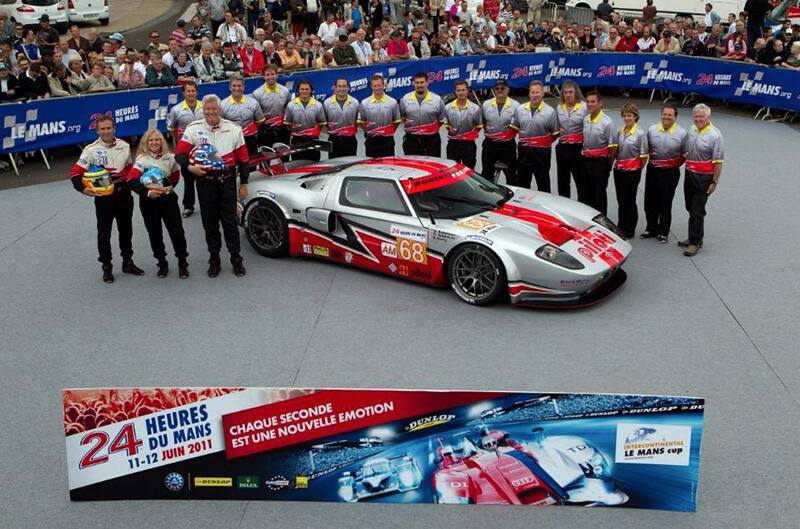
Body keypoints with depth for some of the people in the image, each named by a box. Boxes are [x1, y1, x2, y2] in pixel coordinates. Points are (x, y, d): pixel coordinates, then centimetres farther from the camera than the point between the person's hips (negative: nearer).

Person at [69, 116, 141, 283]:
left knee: (126, 230, 15)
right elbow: (75, 173, -14)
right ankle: (107, 267, 17)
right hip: (103, 196, -4)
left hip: (123, 193, 4)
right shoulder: (92, 150, -12)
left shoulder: (124, 146, 2)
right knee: (104, 232, 5)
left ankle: (128, 262, 30)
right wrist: (83, 189, -29)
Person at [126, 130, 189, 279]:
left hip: (168, 199, 2)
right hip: (149, 202, -2)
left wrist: (171, 186, -1)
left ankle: (182, 263, 13)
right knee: (155, 234, 9)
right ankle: (162, 264, 24)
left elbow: (175, 175, 18)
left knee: (177, 232, -1)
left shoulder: (169, 158, 3)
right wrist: (147, 192, -31)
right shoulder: (142, 159, -9)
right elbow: (131, 180, -21)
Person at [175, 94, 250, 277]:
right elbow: (179, 153, -3)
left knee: (230, 221, 2)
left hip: (227, 181, -1)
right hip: (205, 182, 1)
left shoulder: (234, 129, 2)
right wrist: (189, 167, -22)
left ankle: (236, 258, 14)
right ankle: (214, 260, 20)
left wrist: (244, 183, 4)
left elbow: (243, 159, 5)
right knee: (210, 223, 8)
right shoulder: (193, 129, 0)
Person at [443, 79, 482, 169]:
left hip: (468, 145, -1)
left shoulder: (475, 108, -6)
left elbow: (479, 126, 3)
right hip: (453, 144, 1)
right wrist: (450, 129, 0)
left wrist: (471, 135, -5)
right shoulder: (448, 108, -2)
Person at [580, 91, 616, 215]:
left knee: (599, 194, 4)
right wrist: (584, 156, 10)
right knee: (583, 192, 13)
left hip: (600, 162, -6)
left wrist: (609, 163, -7)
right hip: (586, 160, 6)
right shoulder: (585, 120, 5)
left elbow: (612, 145, -11)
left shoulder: (606, 122, -14)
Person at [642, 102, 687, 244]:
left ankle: (663, 232, 19)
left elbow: (686, 154, 1)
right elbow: (646, 147, 16)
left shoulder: (681, 133, -5)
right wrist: (649, 153, -4)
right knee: (650, 201, 11)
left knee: (665, 203, 6)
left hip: (670, 173, -3)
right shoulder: (652, 130, 3)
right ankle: (651, 229, 27)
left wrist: (675, 165, -9)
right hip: (652, 170, 3)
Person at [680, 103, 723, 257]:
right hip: (689, 174, 7)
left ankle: (695, 242, 2)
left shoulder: (715, 135, -14)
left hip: (704, 178, -7)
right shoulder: (691, 130, 6)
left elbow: (718, 162, -15)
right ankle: (695, 237, 27)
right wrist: (687, 170, 15)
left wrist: (714, 182, -16)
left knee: (697, 211, -4)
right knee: (690, 208, 14)